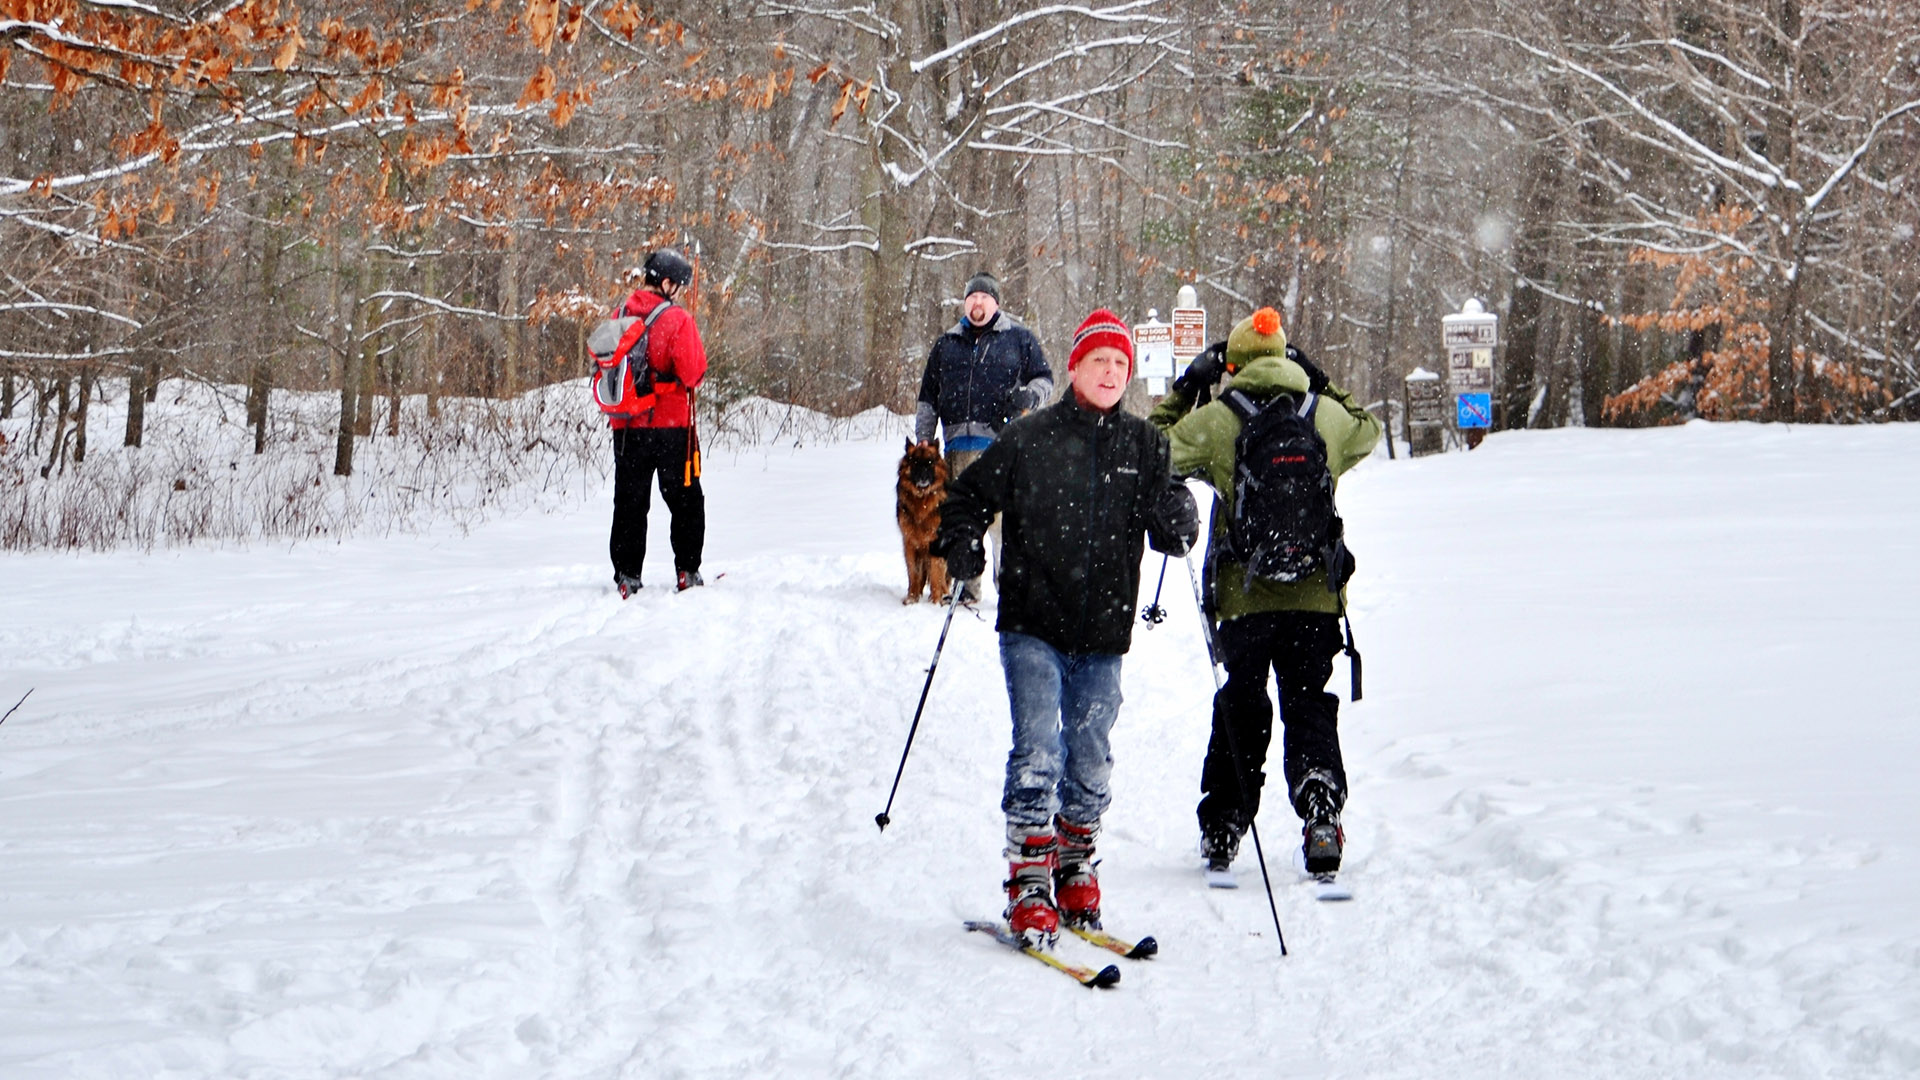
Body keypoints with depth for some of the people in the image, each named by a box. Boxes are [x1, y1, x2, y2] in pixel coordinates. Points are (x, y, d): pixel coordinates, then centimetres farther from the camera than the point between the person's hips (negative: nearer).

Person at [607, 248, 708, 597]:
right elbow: (693, 372, -16)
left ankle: (627, 575, 6)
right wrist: (691, 377, 6)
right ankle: (687, 571, 8)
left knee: (629, 503, 10)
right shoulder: (677, 318, -12)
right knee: (685, 501, 9)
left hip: (625, 426, 4)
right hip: (670, 424, -4)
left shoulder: (619, 317, 4)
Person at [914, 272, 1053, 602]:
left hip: (1003, 442, -4)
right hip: (959, 446, 4)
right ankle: (965, 585, 10)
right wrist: (923, 438, 16)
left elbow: (1044, 378, 12)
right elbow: (928, 397, 24)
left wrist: (1027, 396, -9)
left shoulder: (1019, 338, 11)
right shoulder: (946, 345, 21)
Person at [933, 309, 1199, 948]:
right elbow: (967, 499, 7)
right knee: (1037, 755, -11)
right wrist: (961, 548, -11)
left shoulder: (1144, 446, 6)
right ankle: (1029, 888, -5)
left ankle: (1076, 874, 27)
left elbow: (1171, 534, 5)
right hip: (1033, 628, -3)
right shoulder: (1028, 439, -1)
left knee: (1091, 763, 10)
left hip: (1104, 636, 3)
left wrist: (1177, 522, -18)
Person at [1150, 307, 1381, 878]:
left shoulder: (1215, 421, -6)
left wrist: (1184, 389, 8)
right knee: (1309, 706, 10)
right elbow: (1368, 431, 25)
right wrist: (1320, 382, 27)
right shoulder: (1327, 415, 4)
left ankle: (1222, 832, 16)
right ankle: (1320, 809, -12)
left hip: (1245, 595, -1)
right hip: (1317, 594, 1)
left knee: (1240, 710, 12)